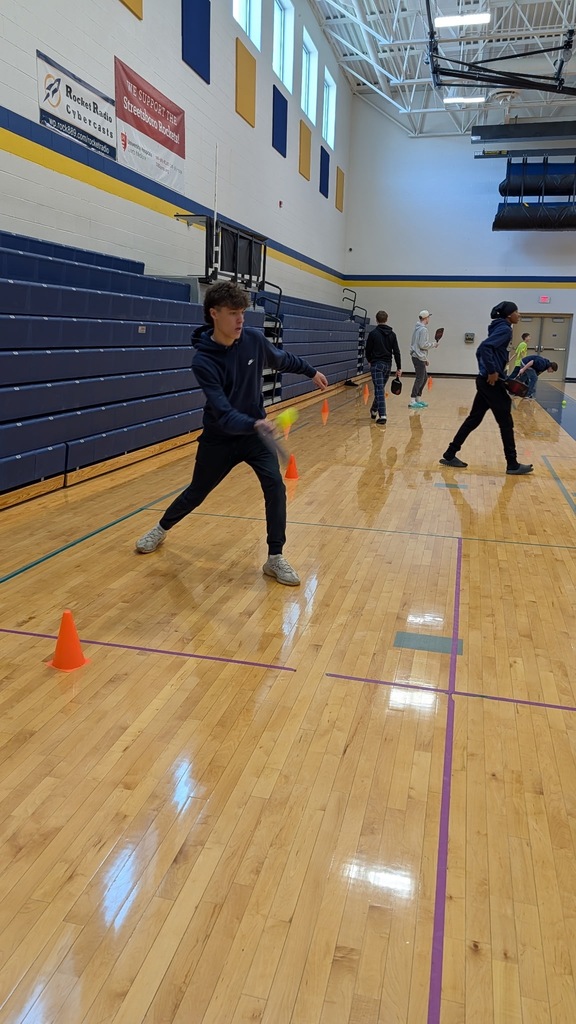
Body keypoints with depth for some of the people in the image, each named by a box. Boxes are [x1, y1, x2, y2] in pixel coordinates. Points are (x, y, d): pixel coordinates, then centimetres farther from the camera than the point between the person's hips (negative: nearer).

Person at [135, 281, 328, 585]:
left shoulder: (253, 339, -12)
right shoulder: (203, 360, -25)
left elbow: (282, 359, 12)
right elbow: (223, 412, -34)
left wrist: (311, 371, 23)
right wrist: (254, 424, -51)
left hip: (255, 431, 3)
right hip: (219, 438, -3)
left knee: (275, 486, -16)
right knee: (196, 492, 13)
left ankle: (275, 559, -2)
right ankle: (161, 529, 43)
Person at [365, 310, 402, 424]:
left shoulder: (373, 333, -8)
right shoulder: (392, 334, 4)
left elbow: (368, 351, -2)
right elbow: (396, 352, 1)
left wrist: (370, 361, 19)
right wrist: (399, 368, 6)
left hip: (376, 364, -5)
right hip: (387, 365, 5)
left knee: (379, 389, -10)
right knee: (380, 388, 19)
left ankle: (382, 415, -21)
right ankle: (374, 410, 33)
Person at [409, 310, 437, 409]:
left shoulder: (417, 328, 15)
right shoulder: (423, 329, -14)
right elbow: (422, 345, -20)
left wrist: (425, 358, 21)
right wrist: (433, 344, -5)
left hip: (417, 356, 10)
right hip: (419, 358, -10)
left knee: (424, 377, 18)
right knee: (419, 379, -9)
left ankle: (418, 399, 22)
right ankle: (412, 401, -12)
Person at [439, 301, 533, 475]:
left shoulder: (499, 328, 17)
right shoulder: (505, 329, -12)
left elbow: (480, 350, 21)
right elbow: (485, 347, -26)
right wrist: (492, 371, -23)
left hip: (486, 381, 9)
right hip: (492, 382, -9)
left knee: (473, 419, 11)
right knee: (506, 423, -1)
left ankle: (449, 455, 14)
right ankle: (513, 465, 7)